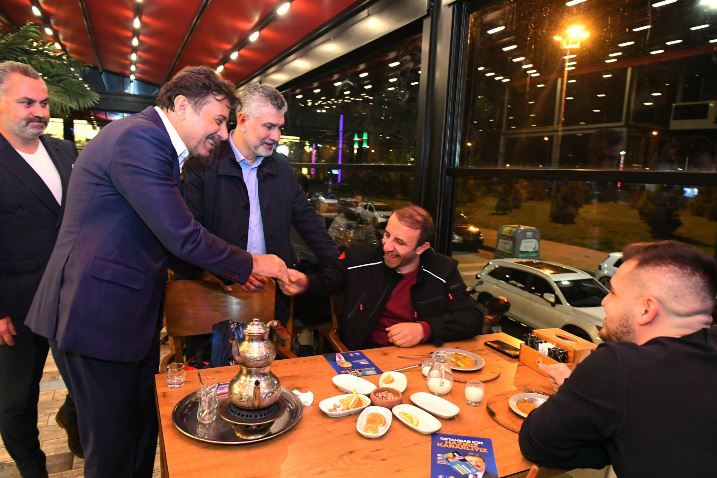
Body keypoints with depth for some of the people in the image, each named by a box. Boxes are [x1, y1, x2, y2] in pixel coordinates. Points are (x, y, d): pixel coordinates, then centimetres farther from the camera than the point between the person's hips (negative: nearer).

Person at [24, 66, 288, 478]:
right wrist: (250, 265, -10)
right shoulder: (138, 138, -20)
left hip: (131, 314, 10)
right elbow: (183, 236, -24)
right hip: (99, 317, -9)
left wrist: (232, 272, 12)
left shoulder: (153, 141, 12)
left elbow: (166, 232, 17)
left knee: (143, 433, 20)